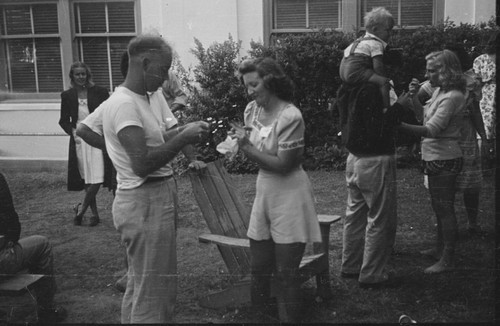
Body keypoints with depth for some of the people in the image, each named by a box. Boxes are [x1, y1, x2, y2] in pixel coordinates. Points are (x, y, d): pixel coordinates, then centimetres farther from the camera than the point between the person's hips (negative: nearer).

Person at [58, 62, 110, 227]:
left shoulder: (99, 91, -1)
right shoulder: (67, 96, 5)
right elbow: (64, 120, 11)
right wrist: (72, 131, -8)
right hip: (79, 140, 2)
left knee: (96, 179, -11)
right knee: (86, 180, 7)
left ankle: (81, 210, 5)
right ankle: (94, 213, 18)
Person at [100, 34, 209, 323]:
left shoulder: (138, 99, 12)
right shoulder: (124, 104, -19)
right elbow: (142, 164, -26)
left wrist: (182, 132, 4)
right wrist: (184, 138, -19)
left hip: (155, 199, 10)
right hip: (145, 204, -10)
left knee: (140, 284, 21)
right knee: (154, 290, 0)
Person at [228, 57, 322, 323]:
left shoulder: (290, 116, -19)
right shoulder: (252, 110, 3)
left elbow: (282, 164, -19)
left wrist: (247, 146, -18)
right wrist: (241, 140, -11)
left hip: (289, 196, -7)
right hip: (263, 192, 7)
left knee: (286, 273, 2)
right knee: (258, 270, 13)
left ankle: (292, 318, 18)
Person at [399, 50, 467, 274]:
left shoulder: (451, 97, -21)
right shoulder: (439, 91, 9)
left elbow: (431, 129, -30)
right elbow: (425, 118, 14)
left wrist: (399, 125, -36)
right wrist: (414, 97, 5)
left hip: (444, 160, -10)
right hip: (435, 157, 10)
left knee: (445, 208, -3)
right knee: (439, 206, 20)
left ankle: (447, 260, 5)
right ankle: (440, 248, 35)